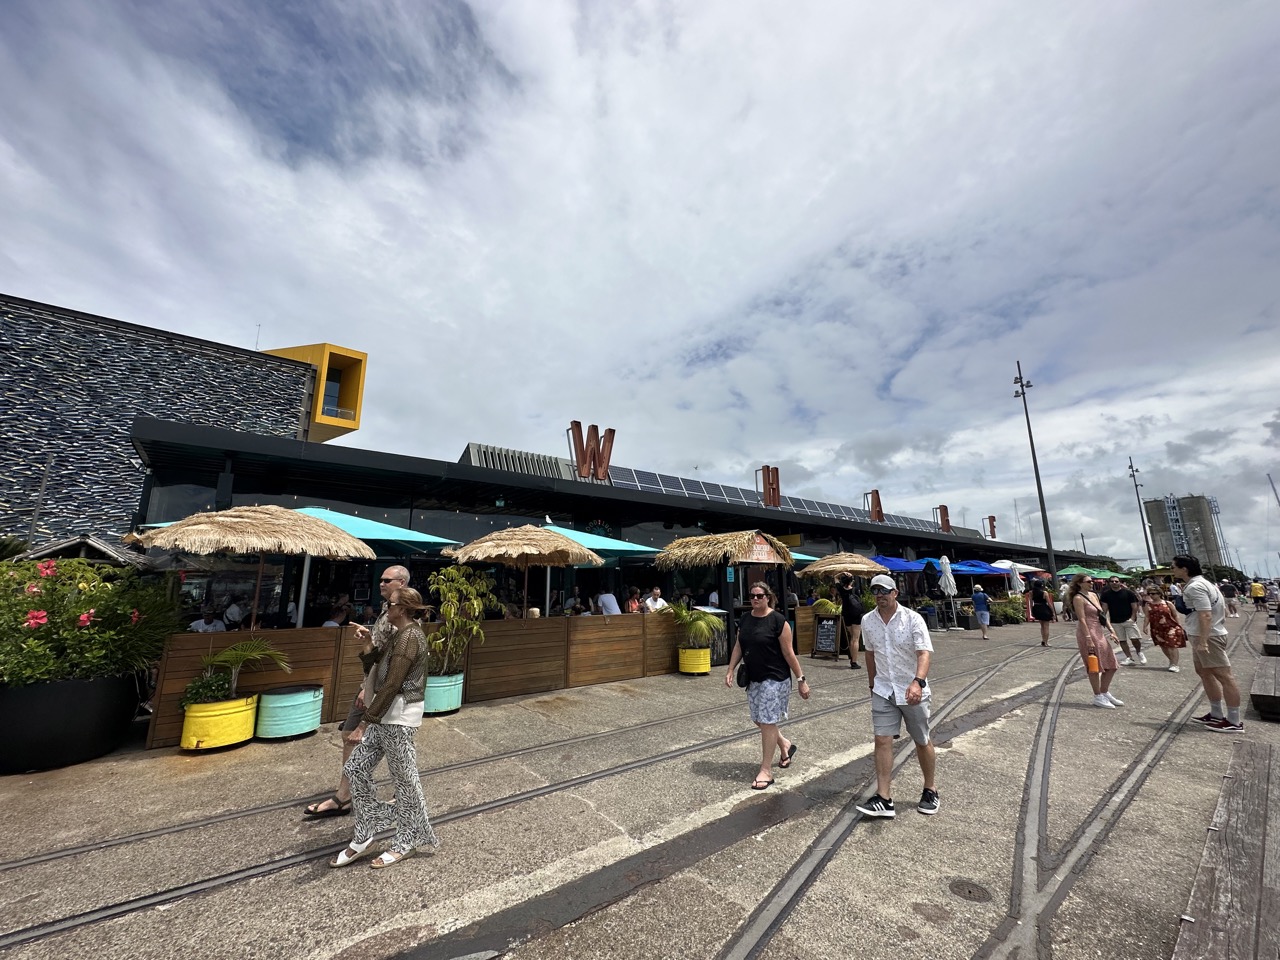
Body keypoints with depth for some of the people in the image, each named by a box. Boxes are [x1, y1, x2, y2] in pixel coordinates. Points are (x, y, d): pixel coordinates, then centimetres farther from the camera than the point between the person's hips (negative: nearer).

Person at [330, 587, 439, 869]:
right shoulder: (403, 633, 11)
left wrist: (364, 723, -22)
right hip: (387, 713, 10)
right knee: (356, 768, 14)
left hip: (399, 715, -10)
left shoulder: (409, 638, -22)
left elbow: (392, 685, -24)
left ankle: (408, 841, 26)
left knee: (404, 778, 7)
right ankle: (365, 834, 29)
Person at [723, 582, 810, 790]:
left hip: (775, 679, -6)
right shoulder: (745, 619, 3)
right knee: (759, 720, 15)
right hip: (754, 679, 7)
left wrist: (801, 679, -9)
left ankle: (766, 771, 14)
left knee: (767, 722, -1)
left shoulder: (778, 620, -14)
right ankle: (785, 745, 42)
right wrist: (730, 670, 3)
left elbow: (788, 653, -11)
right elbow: (738, 647, 10)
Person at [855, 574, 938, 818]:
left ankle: (930, 790, 36)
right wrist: (872, 684, 17)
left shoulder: (912, 618, -15)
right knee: (882, 740, -2)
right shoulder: (868, 621, -2)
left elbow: (925, 653, -24)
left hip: (913, 690, -3)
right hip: (883, 690, 3)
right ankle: (884, 800, 4)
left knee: (922, 741, 14)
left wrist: (917, 682, -39)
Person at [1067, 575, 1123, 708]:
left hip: (1100, 633, 9)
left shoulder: (1093, 595, 12)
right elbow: (1082, 620, -18)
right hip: (1088, 633, -9)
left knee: (1111, 665, 13)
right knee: (1095, 666, 1)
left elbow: (1103, 615, 18)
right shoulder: (1078, 598, -13)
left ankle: (1105, 692, 28)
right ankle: (1098, 697, 14)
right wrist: (1088, 639, -21)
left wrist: (1111, 631, 11)